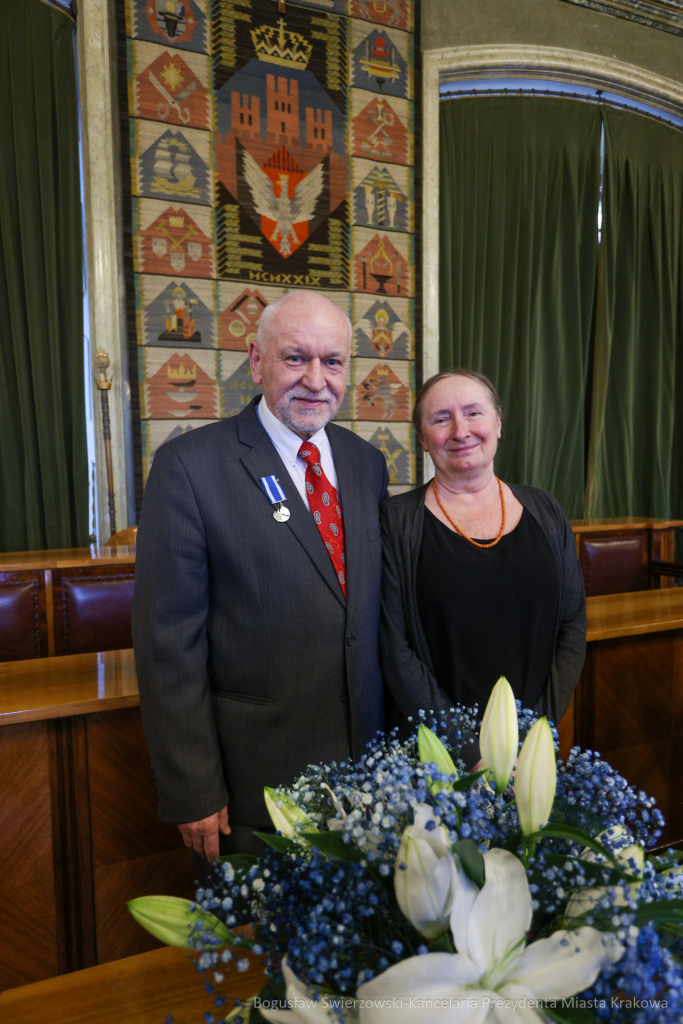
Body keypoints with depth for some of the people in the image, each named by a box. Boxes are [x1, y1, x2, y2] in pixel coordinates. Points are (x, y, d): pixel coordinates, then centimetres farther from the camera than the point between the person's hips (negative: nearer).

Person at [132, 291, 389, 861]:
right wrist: (194, 792, -12)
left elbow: (377, 607, 10)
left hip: (365, 758, 5)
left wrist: (390, 739, 10)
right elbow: (168, 640, -14)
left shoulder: (367, 463, 4)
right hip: (254, 778, -5)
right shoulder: (189, 465, -14)